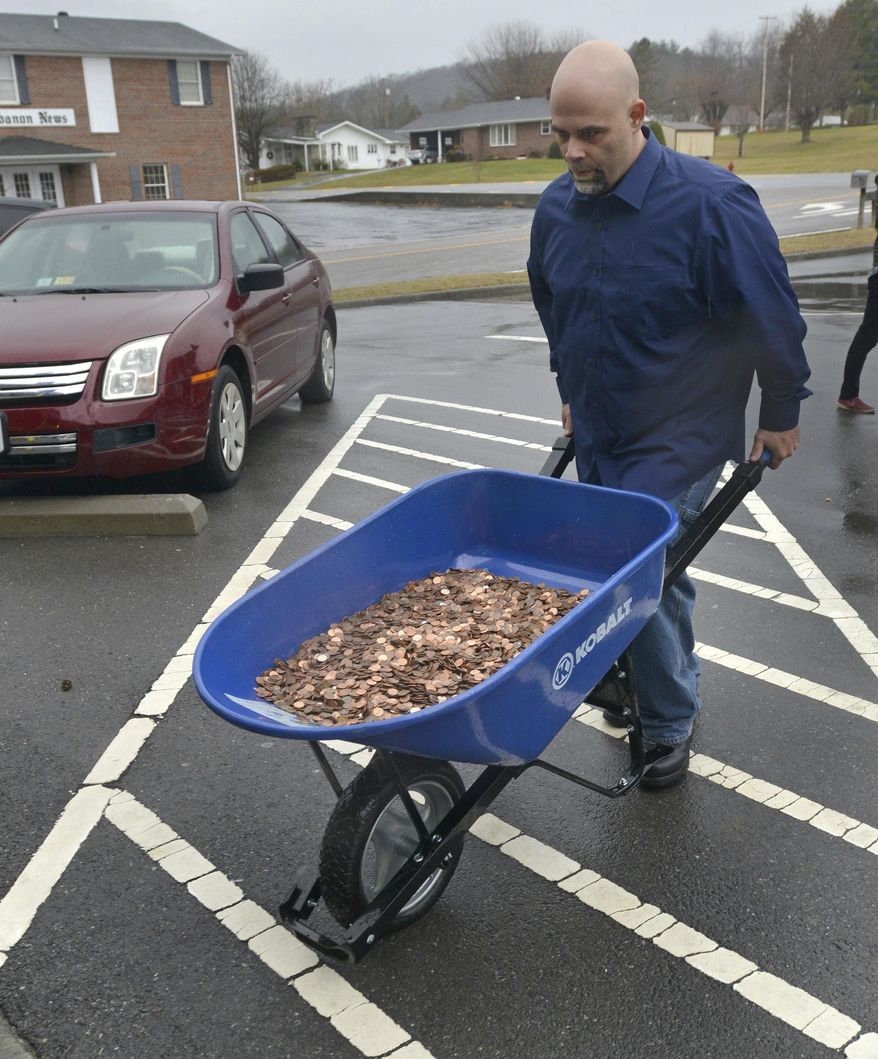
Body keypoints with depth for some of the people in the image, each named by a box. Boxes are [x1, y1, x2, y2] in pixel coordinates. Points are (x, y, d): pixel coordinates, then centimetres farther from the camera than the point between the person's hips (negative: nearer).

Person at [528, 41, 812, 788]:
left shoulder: (709, 203, -21)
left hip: (678, 440, -6)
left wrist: (781, 414, -1)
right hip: (597, 436, 6)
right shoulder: (556, 208, -1)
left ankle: (670, 724, 14)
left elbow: (772, 317, -11)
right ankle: (643, 685, 38)